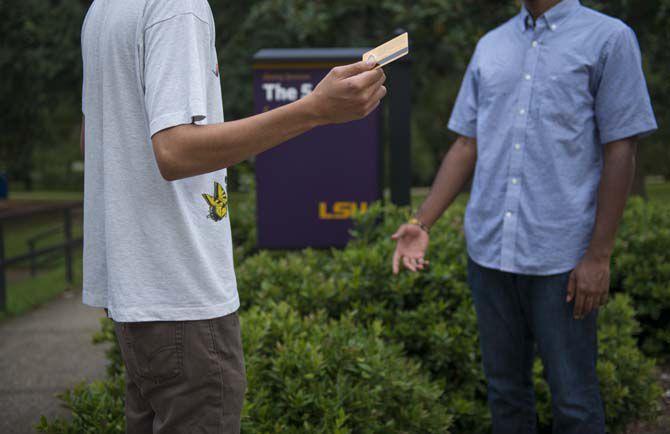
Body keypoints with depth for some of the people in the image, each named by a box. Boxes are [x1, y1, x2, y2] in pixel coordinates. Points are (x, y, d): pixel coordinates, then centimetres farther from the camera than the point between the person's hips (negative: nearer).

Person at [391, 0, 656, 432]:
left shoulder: (609, 39, -2)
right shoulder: (490, 47, 13)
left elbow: (620, 152, -5)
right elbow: (467, 146, 13)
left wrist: (599, 256, -9)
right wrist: (421, 223, 3)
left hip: (561, 258, -4)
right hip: (489, 252, 5)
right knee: (506, 390, 13)